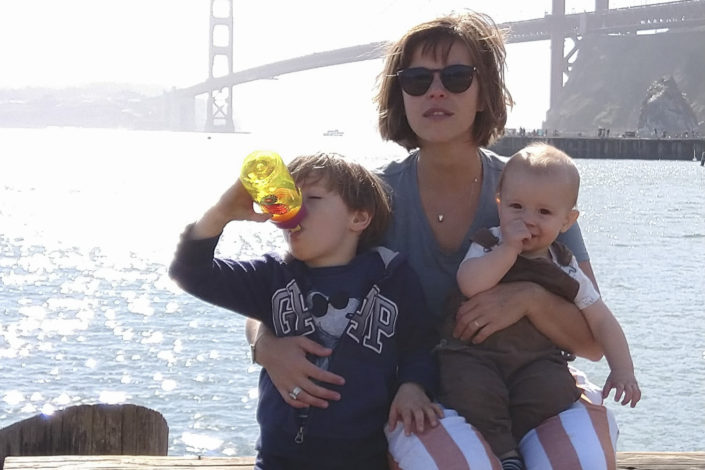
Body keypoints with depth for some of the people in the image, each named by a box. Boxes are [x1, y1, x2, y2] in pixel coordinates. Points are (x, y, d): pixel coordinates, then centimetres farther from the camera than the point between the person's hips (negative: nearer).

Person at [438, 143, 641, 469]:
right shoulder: (488, 245, 0)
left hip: (536, 359, 2)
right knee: (473, 391, -31)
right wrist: (509, 248, -22)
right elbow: (470, 284, -21)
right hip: (474, 352, -2)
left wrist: (623, 371, -4)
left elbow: (601, 321, 7)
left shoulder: (564, 269, 5)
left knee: (552, 391, -28)